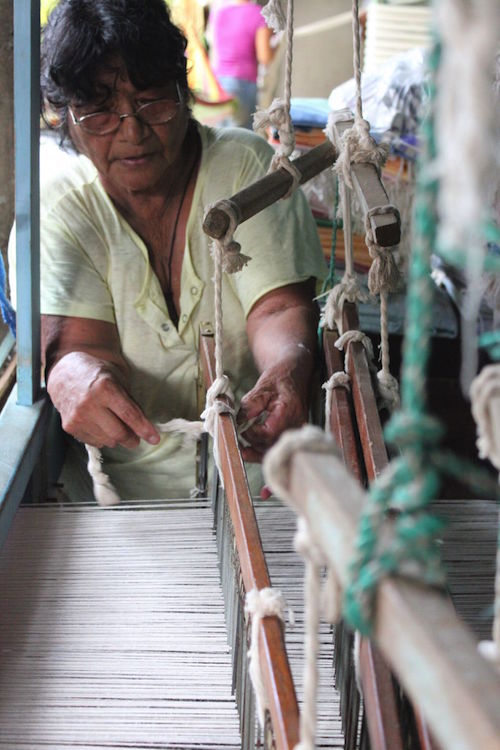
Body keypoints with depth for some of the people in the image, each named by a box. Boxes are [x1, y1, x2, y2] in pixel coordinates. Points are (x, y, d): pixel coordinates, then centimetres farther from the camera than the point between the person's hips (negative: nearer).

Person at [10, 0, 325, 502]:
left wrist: (289, 367, -34)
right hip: (122, 468, 2)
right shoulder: (57, 207, -1)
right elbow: (81, 344, -13)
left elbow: (279, 307, -9)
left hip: (256, 457, -2)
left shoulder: (248, 165, 1)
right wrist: (77, 377, -40)